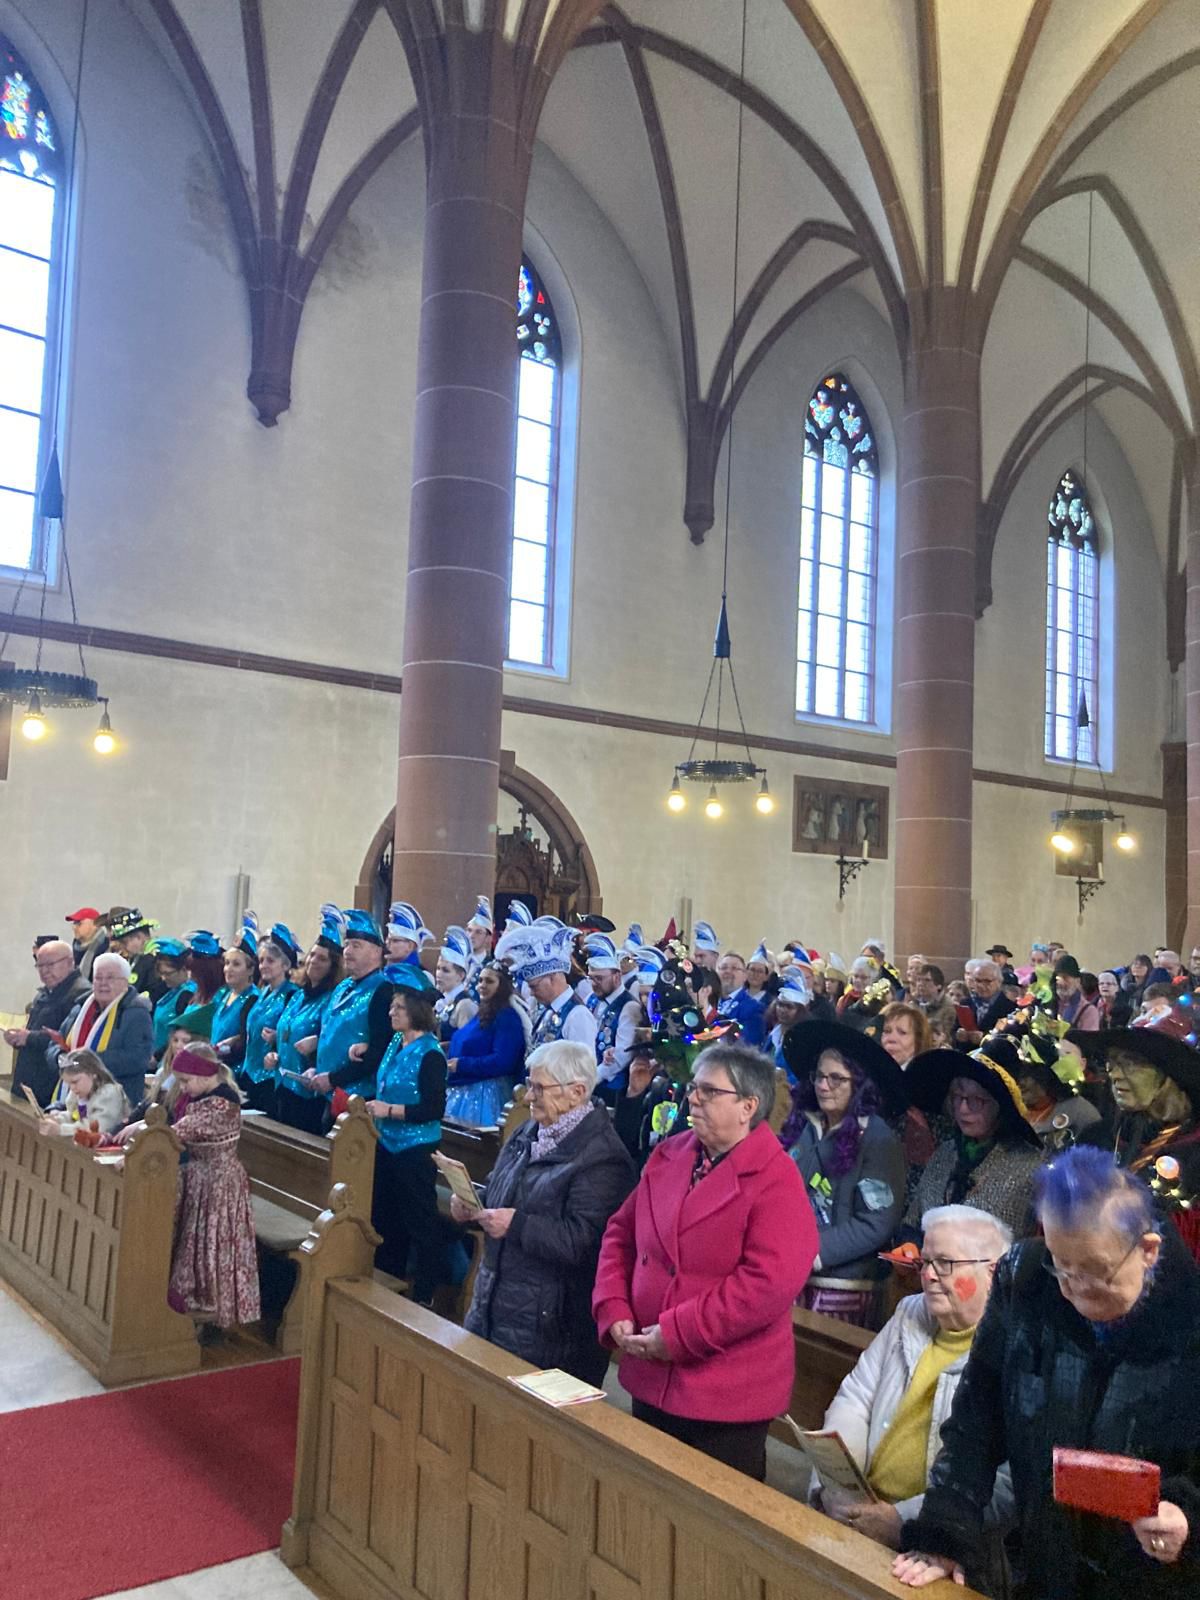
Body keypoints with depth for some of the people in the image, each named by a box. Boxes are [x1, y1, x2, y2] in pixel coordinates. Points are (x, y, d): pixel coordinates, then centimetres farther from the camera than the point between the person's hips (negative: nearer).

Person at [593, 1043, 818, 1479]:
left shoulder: (775, 1181, -17)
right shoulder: (668, 1156, 4)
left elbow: (770, 1283, -25)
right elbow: (621, 1235, 11)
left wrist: (675, 1334, -22)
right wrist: (614, 1313, -5)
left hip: (726, 1394, -7)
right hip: (649, 1378, 7)